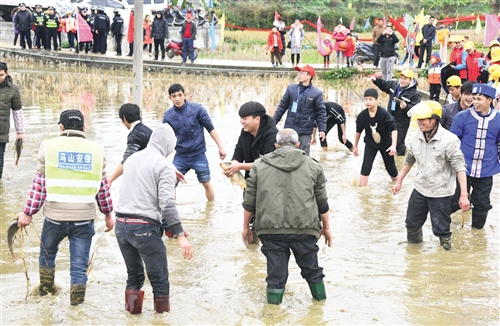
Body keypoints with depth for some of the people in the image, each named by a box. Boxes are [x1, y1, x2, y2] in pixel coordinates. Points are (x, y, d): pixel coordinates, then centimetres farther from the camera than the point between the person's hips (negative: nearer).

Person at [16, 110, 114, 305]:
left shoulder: (49, 147, -2)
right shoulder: (96, 151, 3)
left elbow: (39, 184, -3)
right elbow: (103, 187, 7)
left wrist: (28, 213, 5)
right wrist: (108, 214, 18)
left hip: (55, 215, 0)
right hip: (84, 217, 0)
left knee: (47, 253, 25)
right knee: (79, 263, 7)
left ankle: (45, 289, 40)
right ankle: (77, 302, 8)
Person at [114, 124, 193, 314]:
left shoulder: (131, 159, 14)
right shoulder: (164, 165, -7)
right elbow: (167, 204, -16)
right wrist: (180, 235, -17)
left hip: (121, 225, 7)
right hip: (145, 228, -7)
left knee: (134, 276, 20)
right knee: (160, 280, 5)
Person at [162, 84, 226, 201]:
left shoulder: (197, 109, -9)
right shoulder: (168, 116, -3)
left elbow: (210, 129, -4)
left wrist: (221, 147, -7)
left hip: (198, 154, -2)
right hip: (180, 156, 2)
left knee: (206, 183, 9)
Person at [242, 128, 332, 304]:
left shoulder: (259, 165, 11)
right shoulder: (312, 166, 11)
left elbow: (249, 201, 11)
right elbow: (323, 203, 14)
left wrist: (246, 227, 20)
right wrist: (326, 228, 24)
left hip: (271, 229, -1)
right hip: (305, 228, 1)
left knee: (276, 269, 7)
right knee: (310, 265, 19)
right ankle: (319, 295, 33)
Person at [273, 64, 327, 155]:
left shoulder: (316, 93, -5)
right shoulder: (291, 88, 3)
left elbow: (321, 112, -1)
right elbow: (282, 106, 9)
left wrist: (322, 129, -8)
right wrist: (273, 121, 8)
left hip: (305, 132, -3)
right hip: (289, 130, 3)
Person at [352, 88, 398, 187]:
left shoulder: (384, 113, -27)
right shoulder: (362, 115, -17)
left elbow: (393, 129, -25)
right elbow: (358, 131, 0)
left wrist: (393, 145, -36)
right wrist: (355, 146, 9)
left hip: (386, 144, -1)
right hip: (370, 144, 1)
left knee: (390, 167, 12)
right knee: (366, 166, -13)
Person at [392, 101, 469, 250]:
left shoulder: (449, 140, -19)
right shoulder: (415, 139, -1)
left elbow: (459, 167, -20)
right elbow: (408, 161, 16)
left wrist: (464, 194, -24)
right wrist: (399, 182, 19)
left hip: (440, 193, -6)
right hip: (420, 189, 6)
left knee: (441, 229, 1)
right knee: (412, 224, 17)